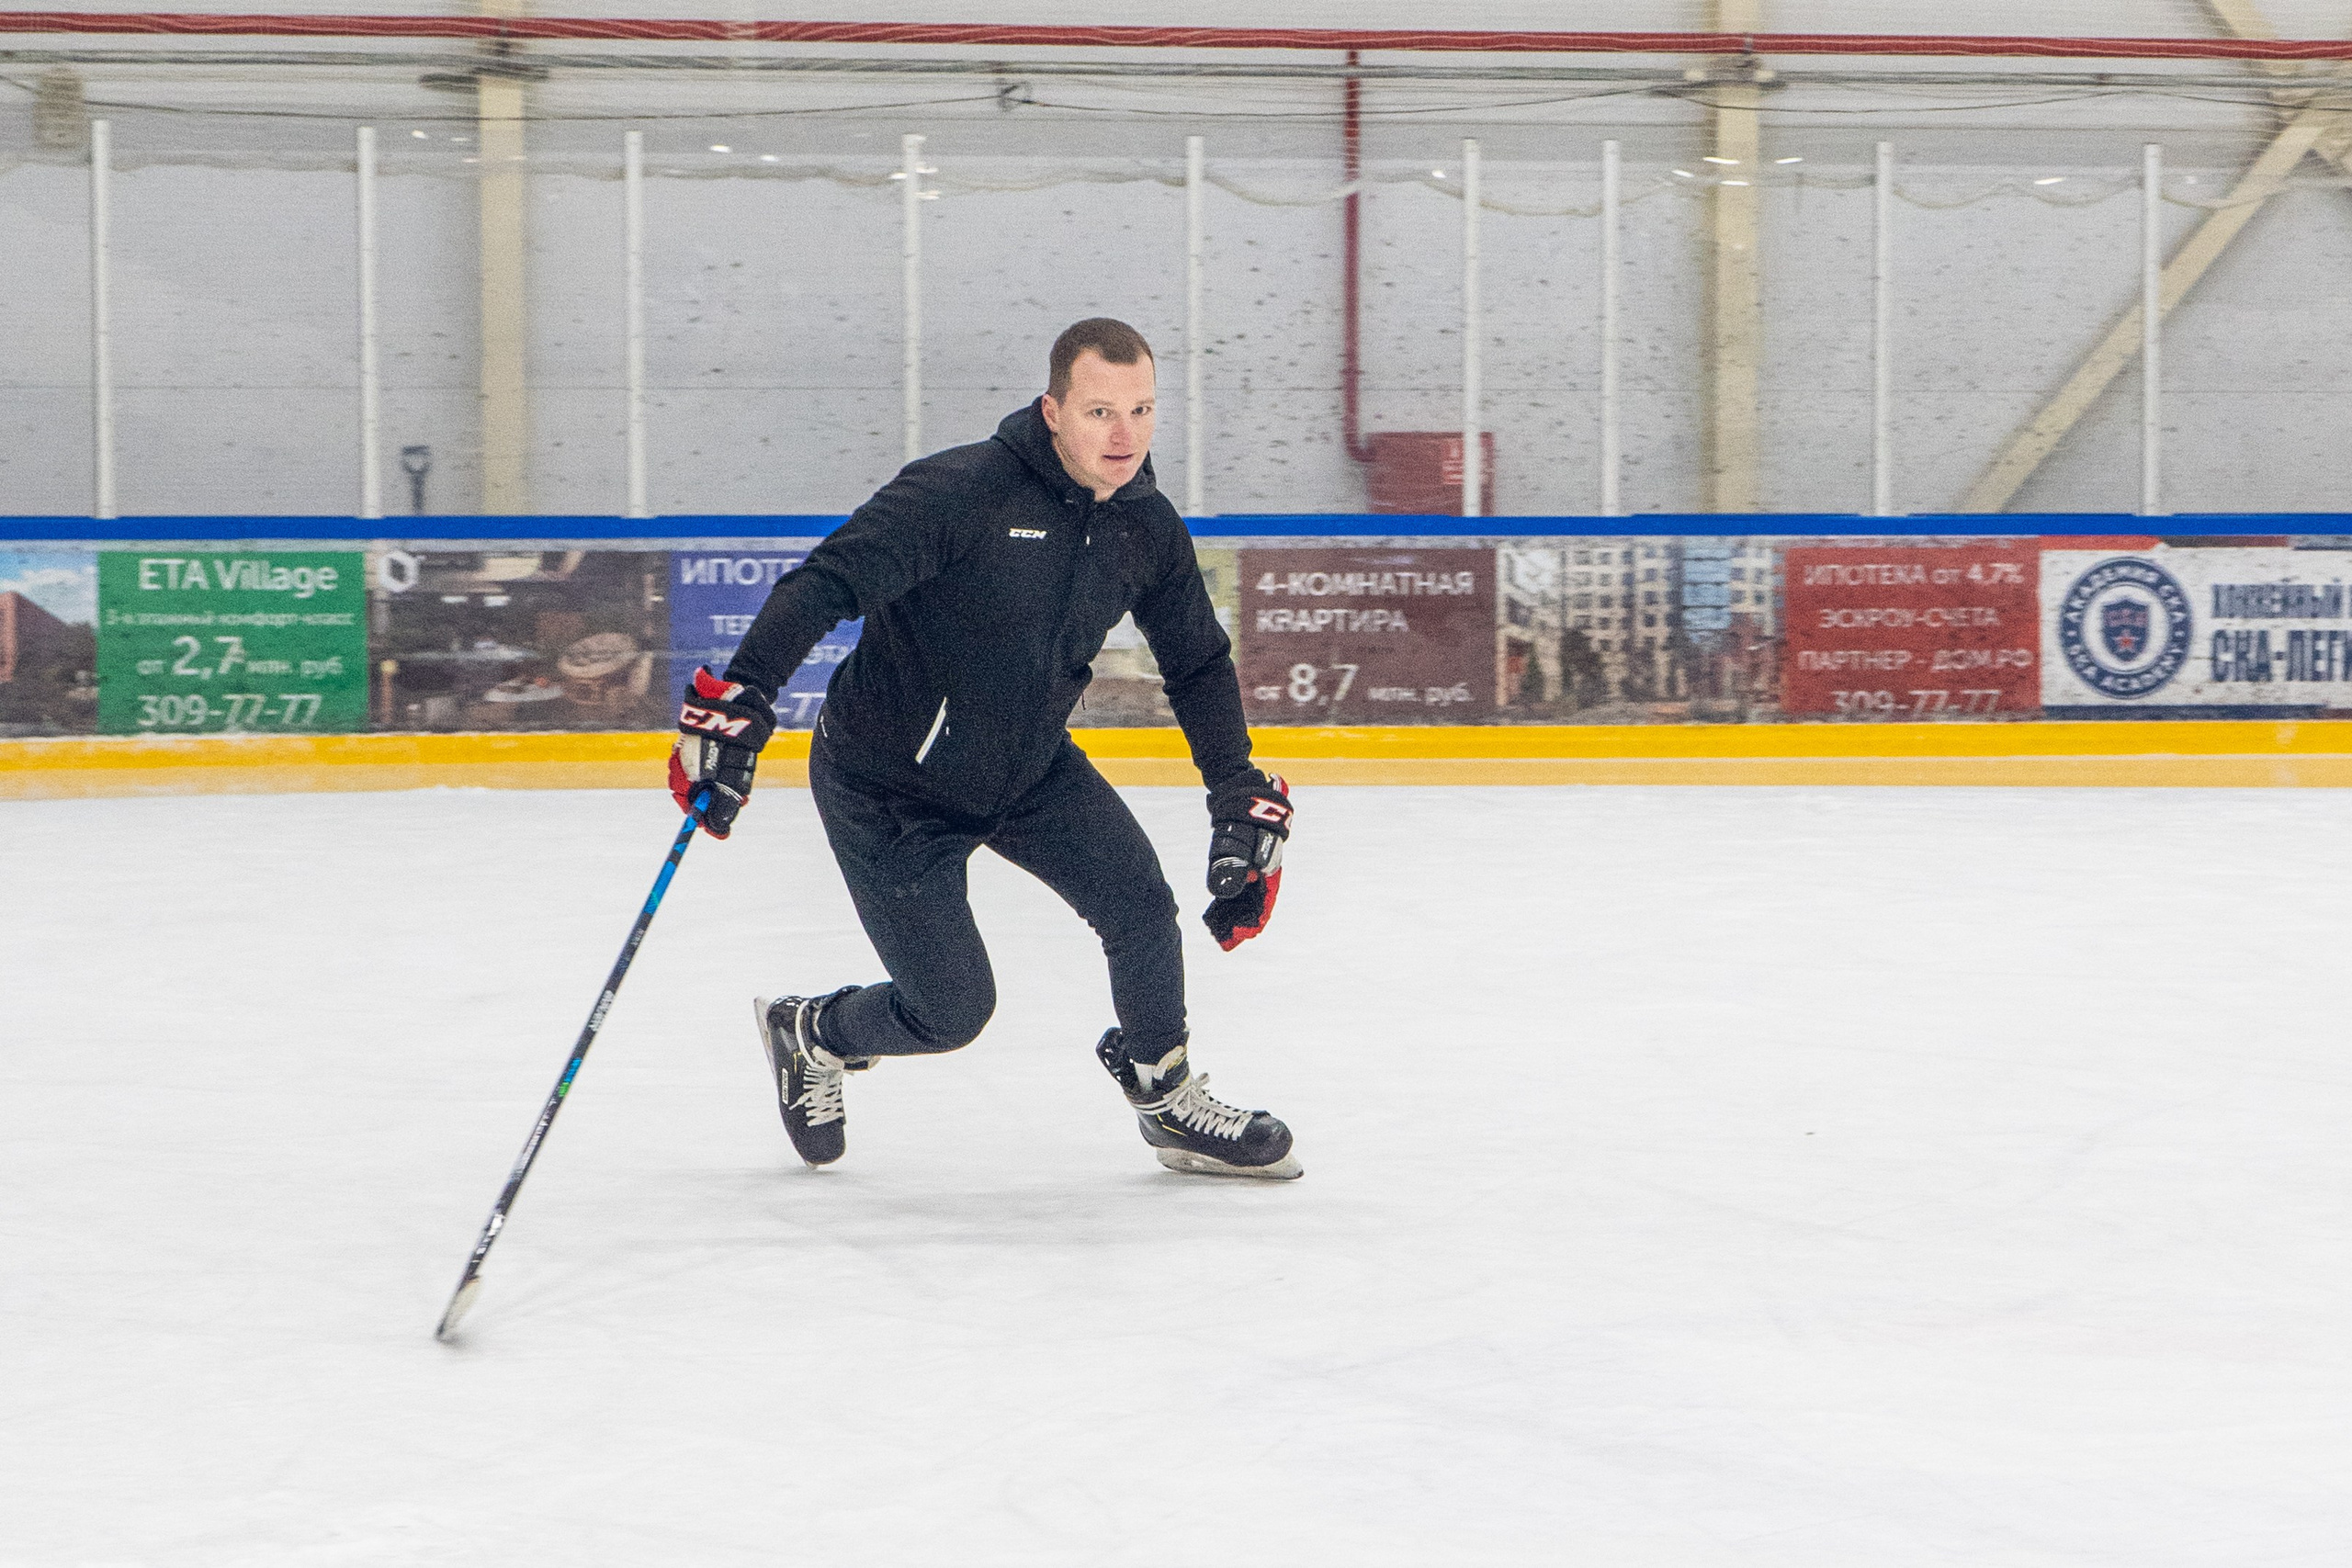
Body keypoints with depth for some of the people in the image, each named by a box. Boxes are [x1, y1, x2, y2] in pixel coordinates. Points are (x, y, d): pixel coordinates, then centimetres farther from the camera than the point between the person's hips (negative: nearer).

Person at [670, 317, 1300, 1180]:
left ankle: (1171, 1105, 14)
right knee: (950, 1010, -3)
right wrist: (736, 700, -46)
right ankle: (809, 1036, 30)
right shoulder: (962, 490, -29)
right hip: (888, 786, -6)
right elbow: (825, 583, -35)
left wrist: (1245, 802, 3)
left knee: (1141, 909, -12)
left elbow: (1199, 664, 8)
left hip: (1030, 767, 6)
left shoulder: (1148, 526, -7)